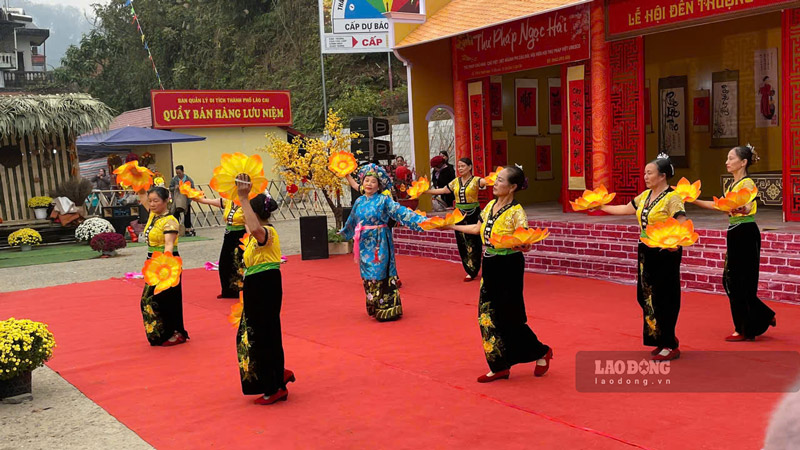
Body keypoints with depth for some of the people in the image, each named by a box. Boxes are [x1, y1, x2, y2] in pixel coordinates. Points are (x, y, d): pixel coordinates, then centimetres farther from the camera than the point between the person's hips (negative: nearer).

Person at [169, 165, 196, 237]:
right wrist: (175, 188, -13)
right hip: (177, 200, 1)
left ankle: (188, 229, 12)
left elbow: (192, 188, 0)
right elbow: (170, 188, 7)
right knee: (176, 214, -1)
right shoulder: (174, 179, 3)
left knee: (187, 215, 4)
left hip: (186, 200, -1)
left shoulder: (188, 179, 0)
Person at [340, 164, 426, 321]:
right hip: (365, 244, 5)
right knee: (369, 276, 9)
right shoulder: (359, 201, 10)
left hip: (379, 244, -5)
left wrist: (423, 220, -26)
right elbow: (352, 221, 29)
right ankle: (374, 308, 20)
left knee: (381, 274, -5)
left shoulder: (384, 200, -7)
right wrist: (344, 231, 45)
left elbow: (402, 212, -15)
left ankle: (387, 310, 3)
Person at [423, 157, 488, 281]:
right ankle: (470, 270, 16)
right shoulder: (455, 182, 10)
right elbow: (442, 191, 14)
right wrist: (425, 191, 11)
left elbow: (486, 182, -26)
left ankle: (472, 271, 7)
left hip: (473, 214, -5)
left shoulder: (475, 180, -6)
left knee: (473, 243, -2)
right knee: (462, 243, 5)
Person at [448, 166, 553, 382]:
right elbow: (477, 228, 22)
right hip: (490, 266, 8)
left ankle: (542, 353, 23)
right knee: (488, 315, 6)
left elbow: (526, 244, -21)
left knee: (509, 317, 0)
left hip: (509, 267, -7)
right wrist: (451, 226, 25)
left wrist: (521, 245, -43)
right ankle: (500, 367, 16)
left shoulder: (516, 212, -16)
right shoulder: (490, 206, 6)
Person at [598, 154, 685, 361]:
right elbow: (626, 209, 24)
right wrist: (601, 206, 26)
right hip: (647, 252, 8)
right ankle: (665, 339, 25)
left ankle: (670, 346, 8)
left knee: (663, 298, -3)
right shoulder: (645, 196, 10)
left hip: (665, 253, -8)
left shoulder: (672, 198, -14)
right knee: (646, 296, 10)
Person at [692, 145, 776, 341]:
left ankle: (745, 330, 7)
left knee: (740, 283, -3)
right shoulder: (733, 185, 13)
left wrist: (740, 208, -55)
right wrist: (693, 200, 20)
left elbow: (747, 207, -33)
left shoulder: (747, 183, -14)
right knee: (731, 281, 12)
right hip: (735, 235, 9)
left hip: (746, 235, -9)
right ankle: (765, 316, 25)